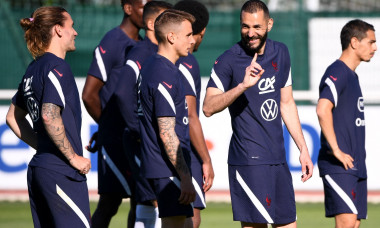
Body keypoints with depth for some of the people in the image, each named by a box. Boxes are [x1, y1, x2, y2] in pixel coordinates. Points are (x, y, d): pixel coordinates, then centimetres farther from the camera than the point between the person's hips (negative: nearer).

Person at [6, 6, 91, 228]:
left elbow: (13, 117, 24)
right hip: (62, 174, -9)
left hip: (38, 168, 9)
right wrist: (74, 157, -15)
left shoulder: (34, 69, 16)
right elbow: (50, 116, -24)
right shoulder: (57, 67, -12)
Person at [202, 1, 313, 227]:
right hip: (249, 160, -7)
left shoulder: (280, 53, 12)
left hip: (278, 158, 7)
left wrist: (303, 149, 19)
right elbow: (208, 107, -16)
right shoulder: (228, 61, -7)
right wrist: (242, 85, -29)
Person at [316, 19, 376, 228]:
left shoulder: (352, 76, 19)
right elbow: (323, 110, -26)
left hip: (355, 166, 9)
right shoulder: (337, 73, -11)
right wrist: (336, 151, -24)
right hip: (339, 166, -9)